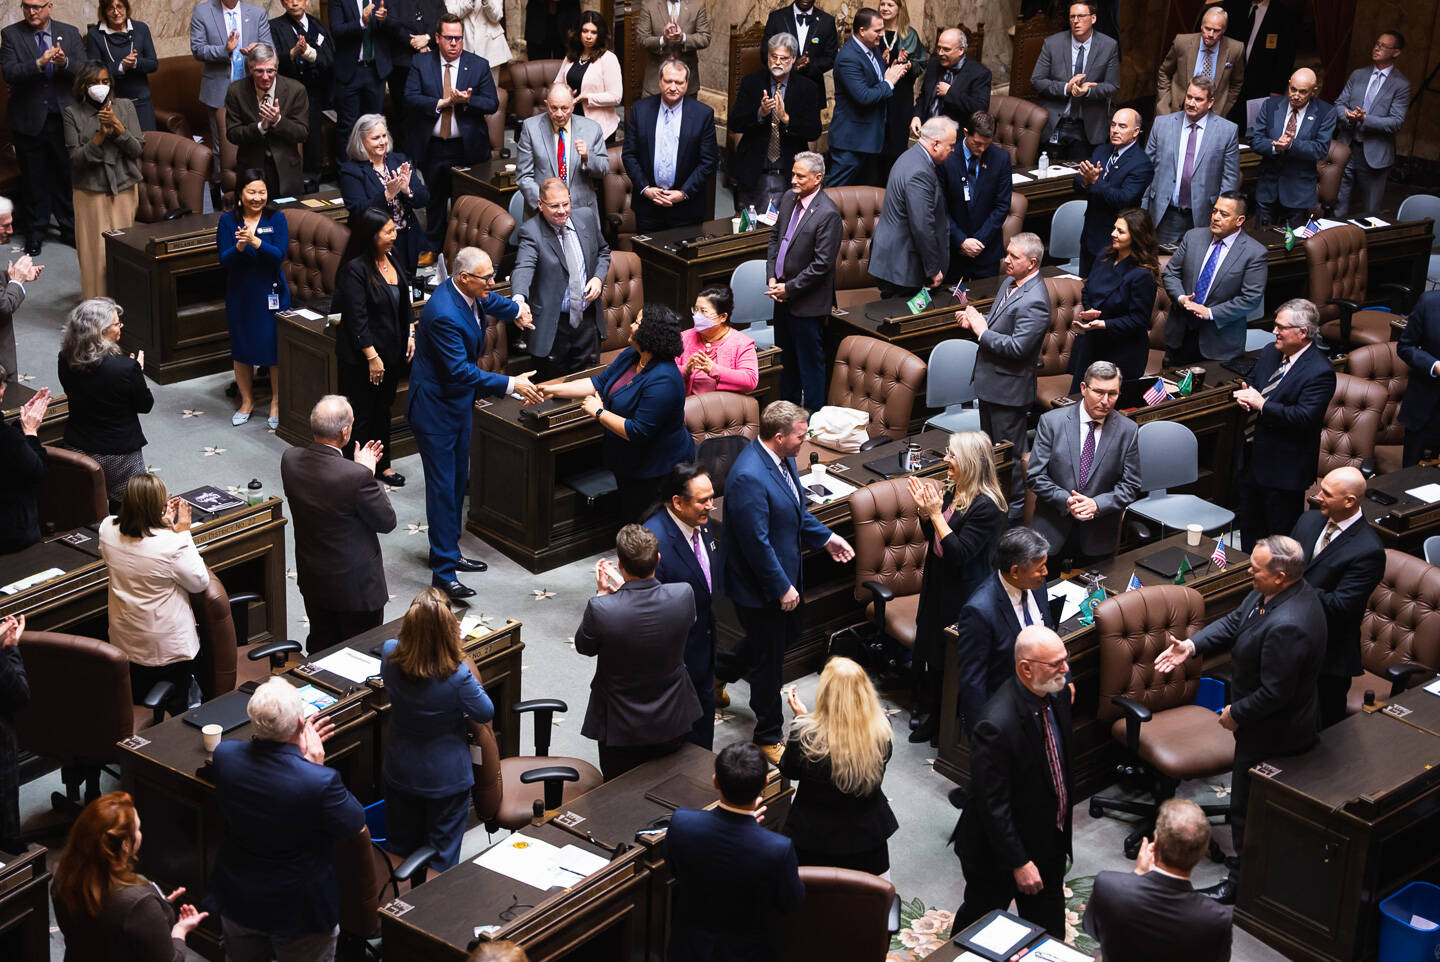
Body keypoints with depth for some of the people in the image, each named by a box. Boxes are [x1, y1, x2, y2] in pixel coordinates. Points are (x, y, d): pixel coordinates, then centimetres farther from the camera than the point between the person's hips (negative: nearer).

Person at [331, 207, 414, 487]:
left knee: (383, 408, 19)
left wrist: (410, 335, 9)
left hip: (392, 351, 8)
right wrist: (372, 357, -21)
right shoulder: (354, 270, -21)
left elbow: (405, 301, 15)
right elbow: (356, 319, -21)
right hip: (362, 358, -8)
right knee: (365, 413, 2)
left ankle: (382, 464, 32)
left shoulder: (391, 258, 3)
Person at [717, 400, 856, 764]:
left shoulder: (782, 459, -2)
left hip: (782, 574, 10)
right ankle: (768, 737, 25)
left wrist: (825, 537, 12)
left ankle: (719, 670, 49)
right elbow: (756, 543, -28)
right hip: (760, 585, -10)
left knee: (786, 636, 27)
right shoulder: (748, 478, -32)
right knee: (769, 660, 6)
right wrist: (782, 588, -22)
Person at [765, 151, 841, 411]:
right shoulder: (788, 197, 3)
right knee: (786, 356, 21)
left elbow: (822, 264, -21)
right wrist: (772, 277, 2)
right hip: (782, 293, 8)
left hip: (807, 300, -8)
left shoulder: (828, 214, -21)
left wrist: (789, 288, -16)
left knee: (810, 361, 3)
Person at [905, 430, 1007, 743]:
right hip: (938, 582, 8)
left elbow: (960, 553, -27)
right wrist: (924, 511, -8)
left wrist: (936, 513, -27)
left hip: (962, 592, -8)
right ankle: (925, 708, 40)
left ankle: (935, 718, 24)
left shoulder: (986, 506, -24)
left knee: (944, 655, 5)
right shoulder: (952, 490, 1)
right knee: (926, 644, 21)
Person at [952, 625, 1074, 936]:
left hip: (1050, 839, 7)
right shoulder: (996, 725, -35)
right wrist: (1019, 863, -23)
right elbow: (993, 805, -28)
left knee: (1047, 924, 24)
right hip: (999, 851, -7)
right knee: (978, 920, 19)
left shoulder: (1056, 694, -9)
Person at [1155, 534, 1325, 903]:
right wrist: (1191, 646, -7)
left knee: (1248, 807, 9)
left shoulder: (1287, 626, -38)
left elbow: (1274, 693, -31)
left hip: (1272, 733, -10)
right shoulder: (1280, 592, -7)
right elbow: (1234, 622, 4)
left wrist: (1236, 714, -15)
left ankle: (1243, 881, 26)